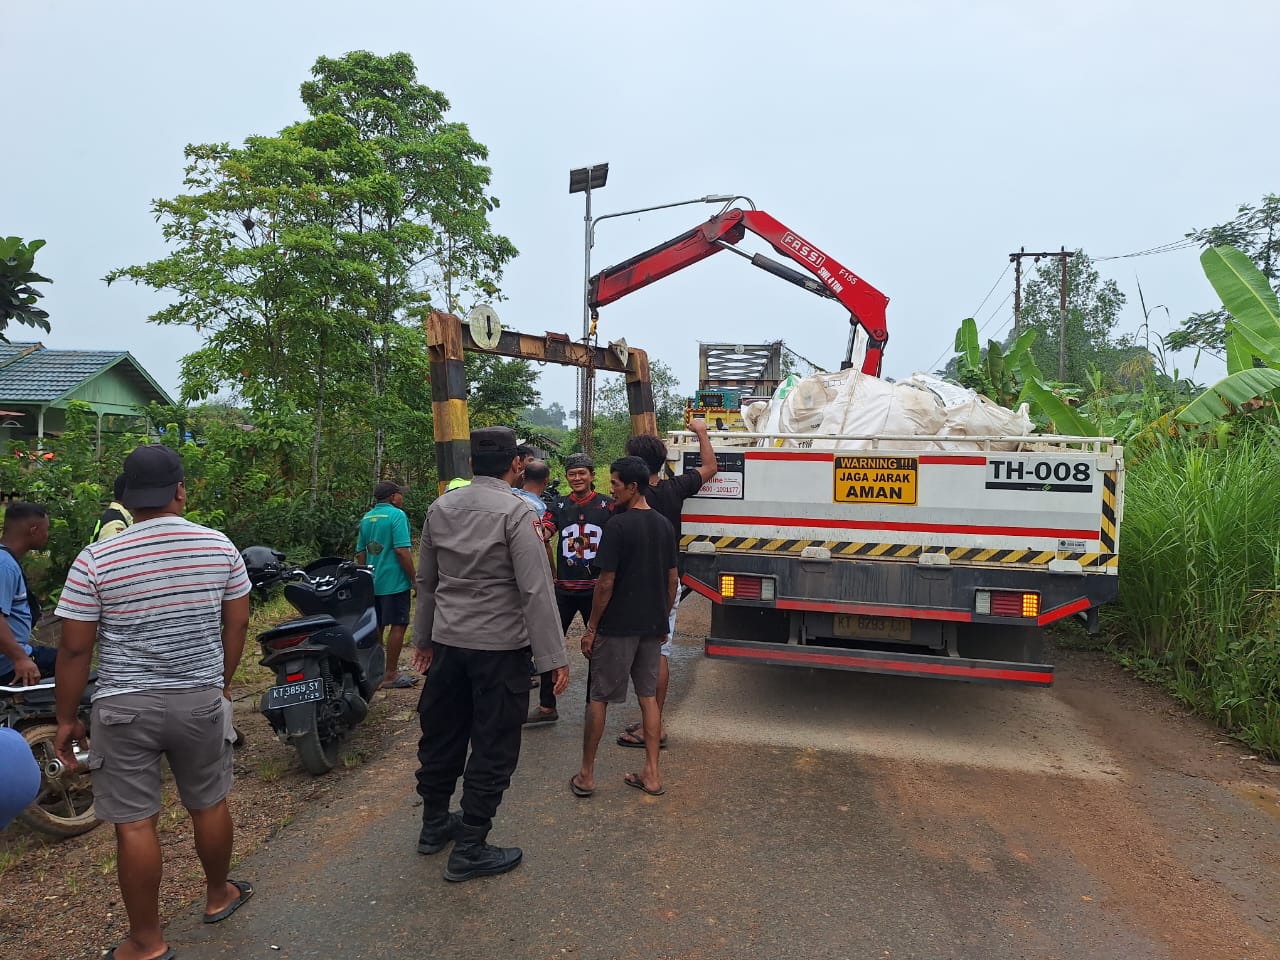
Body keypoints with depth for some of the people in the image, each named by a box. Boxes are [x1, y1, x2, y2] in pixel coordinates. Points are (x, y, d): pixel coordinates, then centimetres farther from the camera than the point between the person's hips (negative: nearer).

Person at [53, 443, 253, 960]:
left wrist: (66, 718, 5)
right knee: (210, 803, 19)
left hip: (124, 708, -2)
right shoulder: (219, 546, -6)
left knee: (134, 824, 9)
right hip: (202, 700, 2)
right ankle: (219, 895, 40)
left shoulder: (94, 560, -12)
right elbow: (237, 624, 2)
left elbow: (74, 649, -8)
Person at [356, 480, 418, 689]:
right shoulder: (397, 515, -12)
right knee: (398, 625, -1)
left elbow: (360, 553, 16)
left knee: (377, 626, 15)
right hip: (394, 581, -8)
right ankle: (390, 675, 2)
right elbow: (402, 551, -19)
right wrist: (414, 578, -13)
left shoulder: (366, 518, 12)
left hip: (372, 582, 8)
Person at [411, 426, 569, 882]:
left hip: (448, 641, 7)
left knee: (442, 734, 20)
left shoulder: (440, 508, 3)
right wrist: (554, 658, -15)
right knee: (492, 747, 6)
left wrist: (424, 638, 21)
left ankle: (434, 825, 38)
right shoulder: (515, 511, -16)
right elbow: (536, 591, -19)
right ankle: (470, 850, 16)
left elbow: (426, 581, 11)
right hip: (500, 646, -6)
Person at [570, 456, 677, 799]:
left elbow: (606, 583, -17)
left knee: (598, 697, 6)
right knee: (648, 696, 14)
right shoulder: (664, 524, 5)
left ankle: (586, 775, 16)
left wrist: (591, 628, -8)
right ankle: (652, 774, 18)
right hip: (652, 626, 7)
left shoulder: (618, 525, -17)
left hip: (618, 626, -6)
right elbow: (672, 581, 10)